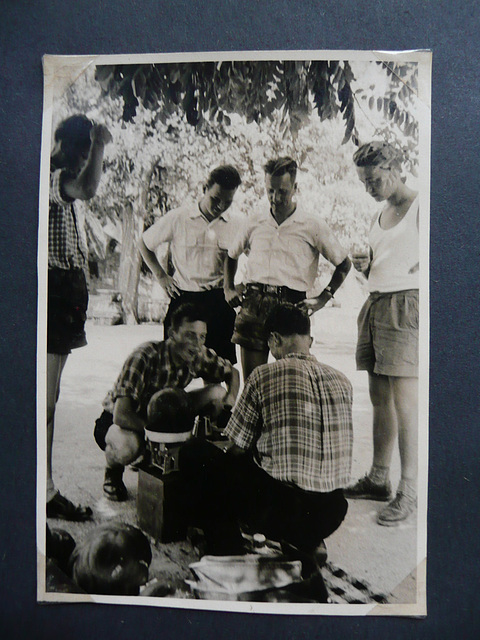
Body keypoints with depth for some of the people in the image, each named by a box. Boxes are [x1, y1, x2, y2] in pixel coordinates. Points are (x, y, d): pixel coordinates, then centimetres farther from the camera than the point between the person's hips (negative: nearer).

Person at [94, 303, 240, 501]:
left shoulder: (200, 356, -16)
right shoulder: (145, 357, -33)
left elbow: (232, 372, 4)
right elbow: (121, 416, -38)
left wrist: (230, 400, -17)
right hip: (116, 421, -5)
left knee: (217, 393, -10)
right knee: (127, 445, -42)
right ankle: (113, 473, -1)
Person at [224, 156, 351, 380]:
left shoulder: (313, 226, 5)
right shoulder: (255, 222, 14)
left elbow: (343, 263, 11)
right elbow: (232, 255, 29)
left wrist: (322, 299, 1)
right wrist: (228, 289, 15)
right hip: (253, 305, 3)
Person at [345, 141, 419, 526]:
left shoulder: (420, 207, -2)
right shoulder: (381, 215, 20)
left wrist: (416, 270, -18)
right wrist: (364, 266, 3)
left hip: (406, 306, -8)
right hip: (376, 306, 8)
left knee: (404, 402, -8)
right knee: (379, 398, 10)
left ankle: (408, 491, 1)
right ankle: (378, 480, 20)